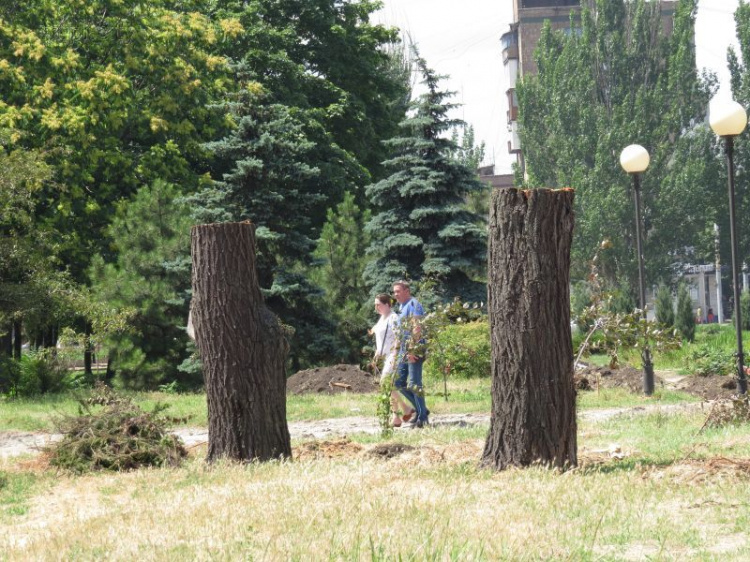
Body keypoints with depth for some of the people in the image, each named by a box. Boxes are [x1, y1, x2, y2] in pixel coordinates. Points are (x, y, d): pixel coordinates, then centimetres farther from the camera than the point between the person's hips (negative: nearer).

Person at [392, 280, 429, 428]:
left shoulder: (413, 305, -11)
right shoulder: (402, 306, 19)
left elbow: (417, 328, -20)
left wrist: (412, 350, -25)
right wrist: (401, 350, 22)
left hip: (414, 350, -10)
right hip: (404, 351, 10)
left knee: (414, 384, -8)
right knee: (399, 382, 9)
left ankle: (422, 417, -2)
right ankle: (421, 409, 16)